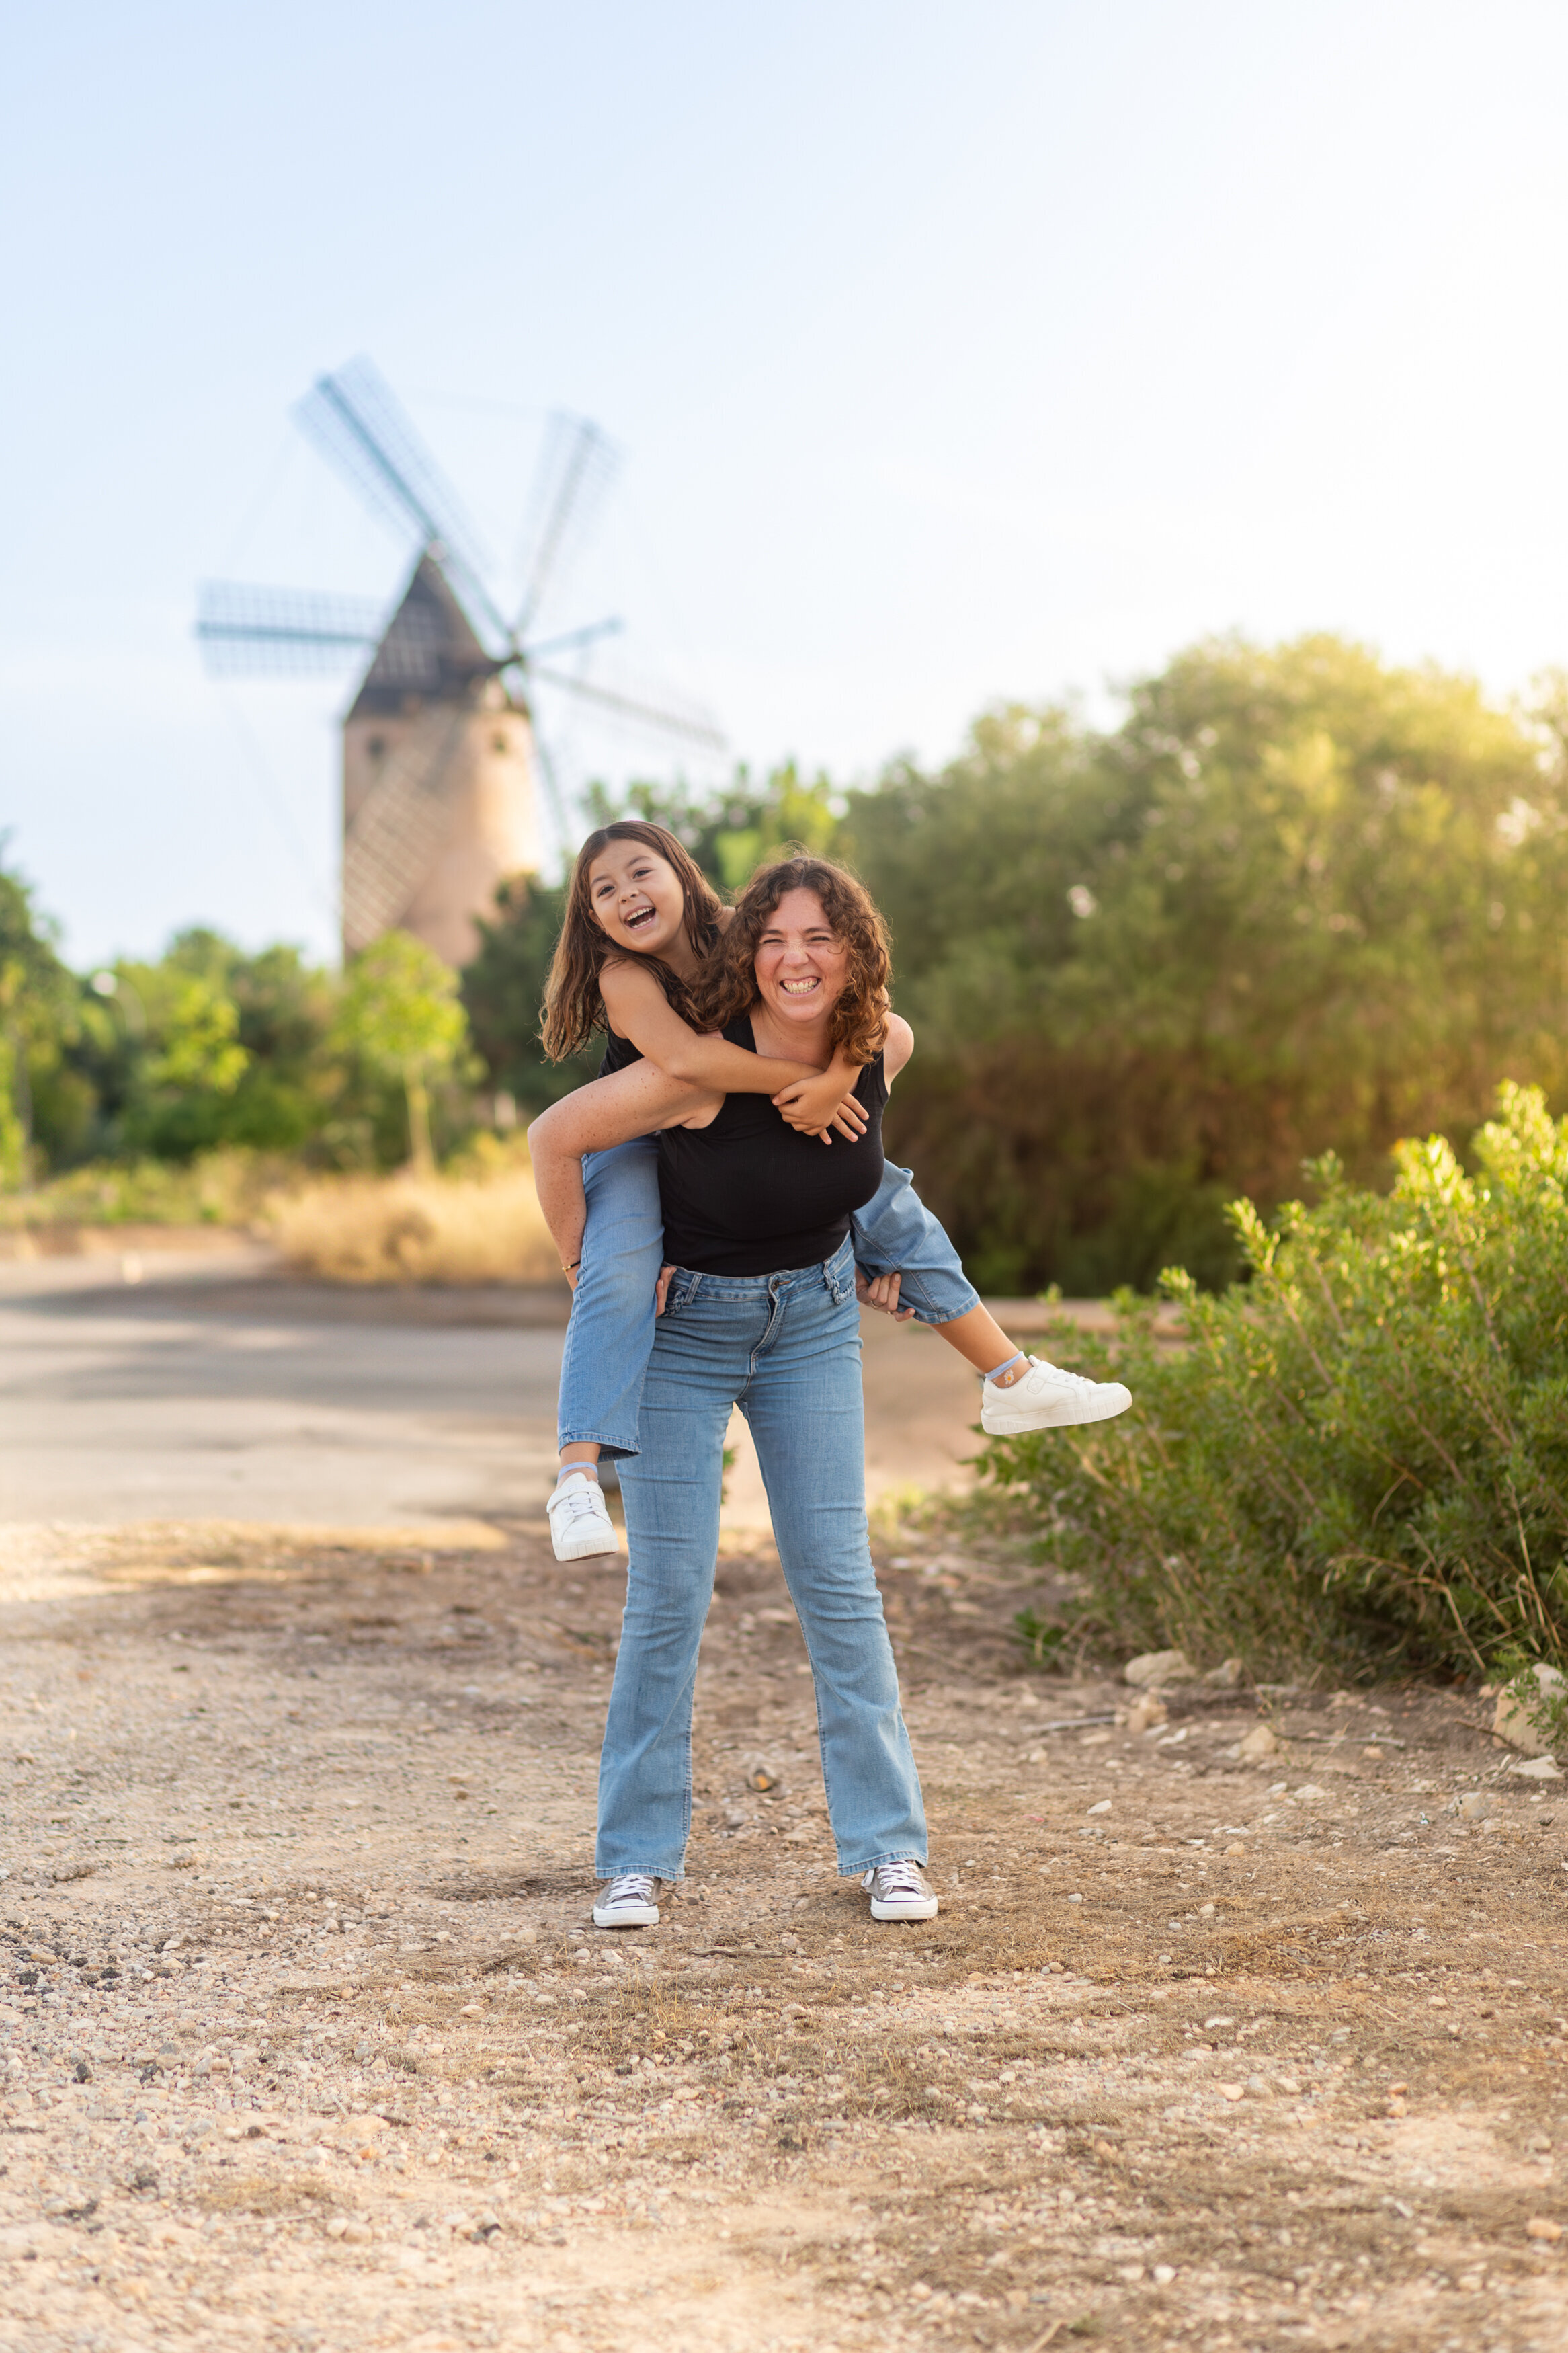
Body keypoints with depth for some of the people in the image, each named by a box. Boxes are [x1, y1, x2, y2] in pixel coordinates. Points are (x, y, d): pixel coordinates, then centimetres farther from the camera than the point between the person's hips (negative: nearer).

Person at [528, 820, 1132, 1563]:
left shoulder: (733, 936, -15)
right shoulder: (622, 977, -26)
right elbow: (682, 1058, -44)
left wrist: (838, 1077, -38)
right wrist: (801, 1080, -40)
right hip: (641, 1150, -5)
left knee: (887, 1200, 4)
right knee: (616, 1281, -34)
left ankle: (1012, 1379, 16)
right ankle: (577, 1479, -37)